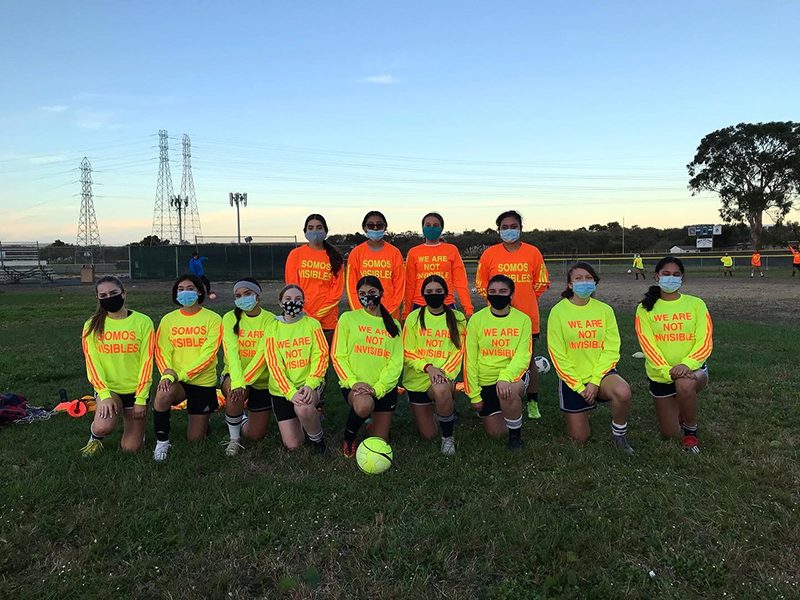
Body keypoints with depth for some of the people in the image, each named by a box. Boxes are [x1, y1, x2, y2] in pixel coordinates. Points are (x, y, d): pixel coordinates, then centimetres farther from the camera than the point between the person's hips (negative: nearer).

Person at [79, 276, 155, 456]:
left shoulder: (143, 322, -7)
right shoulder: (92, 326, -3)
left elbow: (147, 361, -8)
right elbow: (92, 363, -5)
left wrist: (141, 399, -10)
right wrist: (104, 395, -17)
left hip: (136, 389, 0)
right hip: (108, 389, 1)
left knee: (130, 448, 1)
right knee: (103, 427, -28)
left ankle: (135, 422, 34)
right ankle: (94, 438, 9)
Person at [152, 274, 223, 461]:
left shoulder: (212, 319, -7)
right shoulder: (168, 319, 2)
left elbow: (208, 354, -14)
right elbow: (162, 352, -3)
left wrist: (181, 374, -22)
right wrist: (167, 375, -23)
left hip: (203, 381, -1)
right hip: (176, 380, 1)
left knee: (195, 439, 5)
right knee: (162, 395, -35)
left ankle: (202, 418, 41)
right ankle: (162, 442, -10)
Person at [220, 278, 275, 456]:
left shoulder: (270, 320, -10)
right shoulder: (230, 318, -7)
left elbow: (263, 354, -20)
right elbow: (231, 351, -20)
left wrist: (245, 380, -32)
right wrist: (237, 382, -34)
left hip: (262, 381, 0)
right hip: (233, 375, 0)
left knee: (255, 436, 3)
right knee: (236, 392, -36)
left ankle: (241, 418, 40)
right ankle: (234, 439, -8)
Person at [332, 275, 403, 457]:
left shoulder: (393, 325, 9)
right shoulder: (348, 318, 2)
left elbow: (396, 363, 0)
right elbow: (338, 356, -3)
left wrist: (378, 388, -15)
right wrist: (353, 382, -18)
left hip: (384, 389, 3)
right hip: (354, 386, -3)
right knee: (364, 404, -37)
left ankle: (372, 419, 40)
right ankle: (349, 438, -5)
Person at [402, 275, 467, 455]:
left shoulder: (457, 318, -2)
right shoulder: (414, 318, -3)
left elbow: (458, 353, -6)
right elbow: (408, 353, -5)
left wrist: (444, 373, -23)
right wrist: (428, 367, -22)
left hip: (445, 377, -1)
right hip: (417, 379, 1)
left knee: (441, 390, -39)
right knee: (428, 435, 4)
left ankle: (448, 437, -12)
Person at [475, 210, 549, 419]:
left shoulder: (533, 252, 1)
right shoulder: (490, 253, 0)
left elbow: (542, 283, 9)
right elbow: (480, 284, 6)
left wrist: (525, 299, 5)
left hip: (527, 318, 0)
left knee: (528, 361, 10)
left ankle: (532, 403, 22)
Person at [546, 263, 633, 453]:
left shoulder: (605, 310, -3)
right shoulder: (558, 311, -9)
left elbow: (611, 349, -6)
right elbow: (557, 354, -9)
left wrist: (595, 382, -16)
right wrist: (579, 387, -12)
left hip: (601, 373, 1)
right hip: (571, 379, -1)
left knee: (623, 392, -33)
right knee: (579, 438, 3)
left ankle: (619, 435, -4)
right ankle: (579, 414, 38)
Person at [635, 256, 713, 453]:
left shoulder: (695, 304, -2)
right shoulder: (645, 309, -2)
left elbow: (705, 342, -10)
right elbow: (648, 345, -12)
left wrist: (686, 364, -28)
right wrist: (667, 370, -26)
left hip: (692, 370, -1)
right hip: (660, 375, 1)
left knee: (684, 385, -38)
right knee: (670, 434, 7)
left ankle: (691, 433, -10)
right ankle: (679, 410, 44)